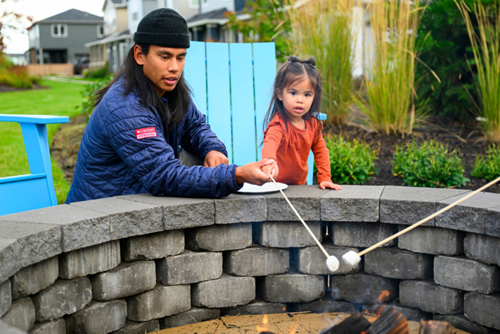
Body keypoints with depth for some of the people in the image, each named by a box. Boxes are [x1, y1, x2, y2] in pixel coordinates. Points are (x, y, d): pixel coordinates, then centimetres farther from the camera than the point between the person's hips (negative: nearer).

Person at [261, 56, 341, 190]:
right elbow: (270, 142, -41)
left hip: (300, 184, 7)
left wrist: (324, 179, 6)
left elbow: (320, 151, 15)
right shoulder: (279, 124, -20)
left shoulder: (312, 123, 2)